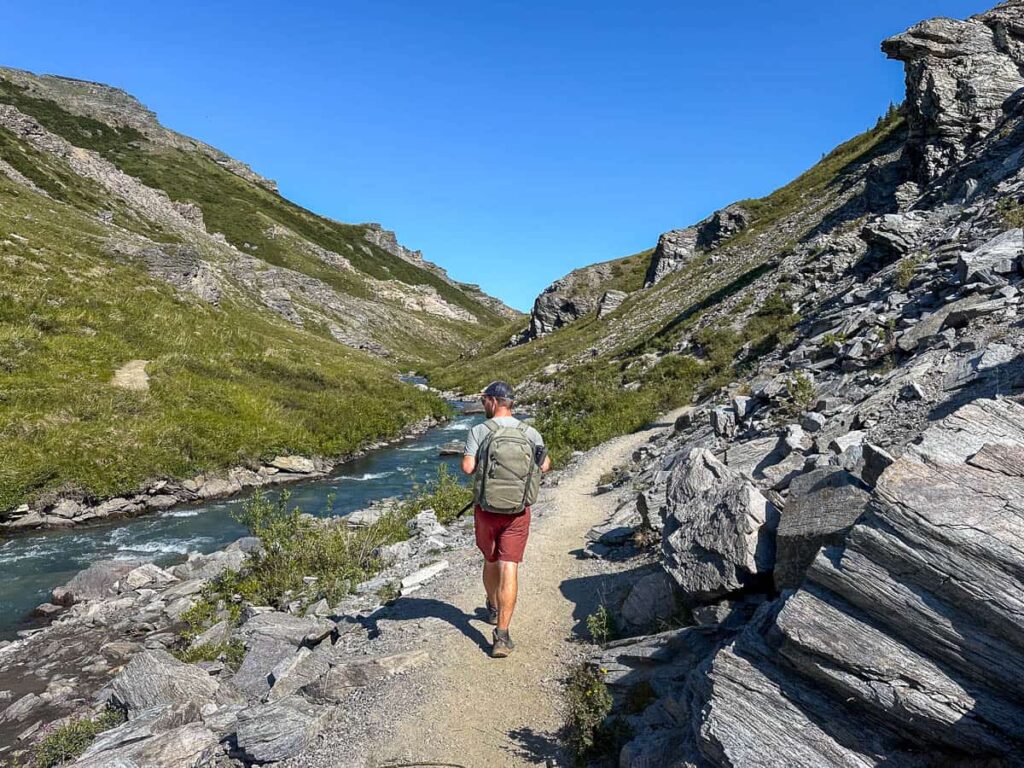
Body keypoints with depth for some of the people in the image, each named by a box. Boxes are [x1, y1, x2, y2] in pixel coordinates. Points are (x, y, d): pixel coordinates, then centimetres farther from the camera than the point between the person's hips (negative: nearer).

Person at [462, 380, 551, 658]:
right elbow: (545, 466, -2)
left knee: (491, 560, 21)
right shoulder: (530, 432, -3)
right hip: (517, 510, 0)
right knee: (509, 569, -1)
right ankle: (502, 635, -5)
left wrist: (483, 464, 5)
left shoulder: (479, 431, -9)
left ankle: (493, 609, 44)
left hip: (487, 507, 0)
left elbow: (468, 468, -16)